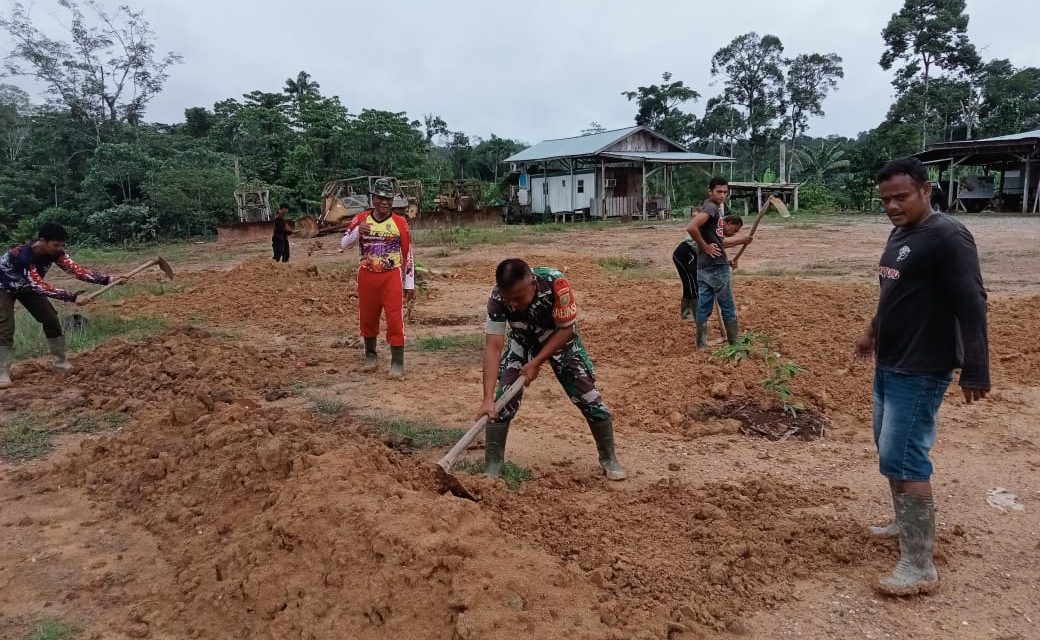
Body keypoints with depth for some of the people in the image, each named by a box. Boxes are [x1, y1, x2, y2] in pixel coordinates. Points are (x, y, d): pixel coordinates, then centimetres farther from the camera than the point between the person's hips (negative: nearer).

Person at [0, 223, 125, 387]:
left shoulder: (55, 252, -23)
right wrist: (72, 296, -54)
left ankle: (61, 361, 16)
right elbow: (40, 286, -46)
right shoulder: (23, 255, -42)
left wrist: (107, 279, -41)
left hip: (27, 286, 7)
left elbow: (76, 270, -29)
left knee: (51, 319, 2)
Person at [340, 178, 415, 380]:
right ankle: (371, 355, 33)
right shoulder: (361, 219, 1)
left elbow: (408, 254, -1)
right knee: (367, 318, 13)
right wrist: (357, 231, -25)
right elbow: (343, 244, -5)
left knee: (395, 320, -7)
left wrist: (410, 284, -2)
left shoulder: (400, 222, -3)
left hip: (391, 277, -2)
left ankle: (397, 363, 1)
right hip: (367, 277, 3)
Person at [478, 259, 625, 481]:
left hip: (560, 339, -1)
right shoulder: (498, 297, -33)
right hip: (523, 340, 1)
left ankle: (609, 459, 19)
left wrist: (536, 362, -29)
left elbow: (566, 330, -25)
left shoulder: (555, 284, -39)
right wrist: (488, 398, -40)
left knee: (589, 396, -3)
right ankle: (492, 468, 3)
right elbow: (493, 347, -33)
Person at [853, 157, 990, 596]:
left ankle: (920, 566, 0)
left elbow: (972, 306, -21)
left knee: (903, 459, -9)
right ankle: (907, 524, 36)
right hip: (889, 365, 10)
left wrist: (975, 372, -23)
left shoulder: (947, 237, -18)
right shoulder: (899, 234, 10)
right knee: (890, 450, 19)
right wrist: (874, 331, 34)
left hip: (921, 371, -9)